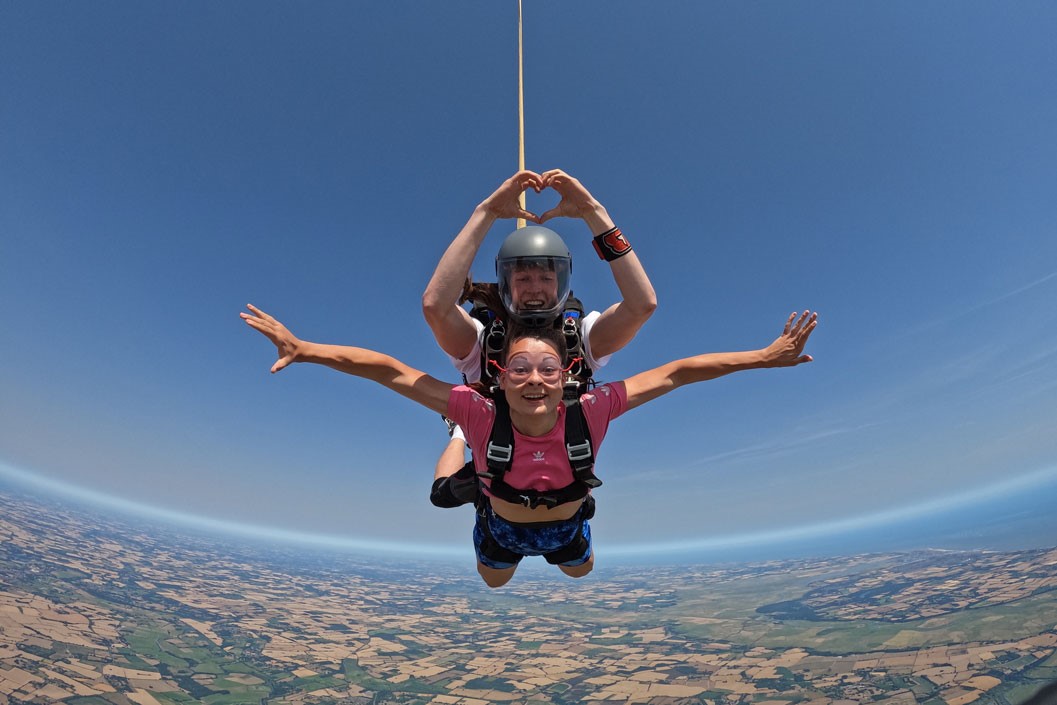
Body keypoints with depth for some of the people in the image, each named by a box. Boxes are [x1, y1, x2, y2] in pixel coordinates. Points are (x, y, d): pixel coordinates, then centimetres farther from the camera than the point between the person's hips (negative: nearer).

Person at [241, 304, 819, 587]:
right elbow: (390, 371, -41)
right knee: (493, 583, 36)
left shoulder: (591, 411, -39)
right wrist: (303, 349, -45)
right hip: (503, 528, 0)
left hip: (567, 526, 1)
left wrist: (763, 357, -34)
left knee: (580, 573, 37)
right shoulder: (480, 413, -41)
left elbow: (674, 373, -35)